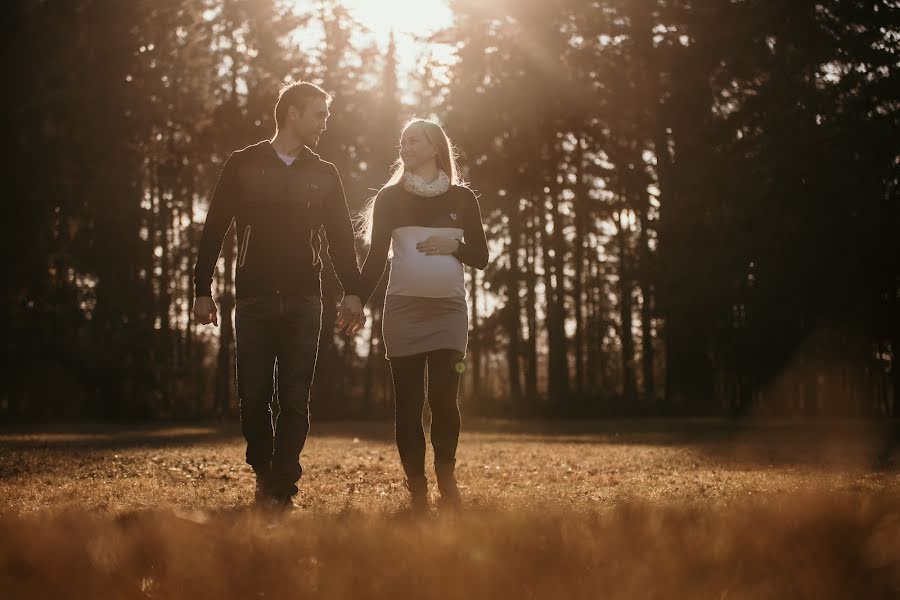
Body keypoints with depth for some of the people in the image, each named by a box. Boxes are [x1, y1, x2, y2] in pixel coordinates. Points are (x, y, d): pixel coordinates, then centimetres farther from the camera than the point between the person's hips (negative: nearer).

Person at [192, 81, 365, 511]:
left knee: (295, 402, -4)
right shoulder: (243, 165, 4)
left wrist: (352, 292, -5)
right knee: (254, 398, -3)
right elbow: (214, 231, 4)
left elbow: (341, 238, 8)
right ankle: (263, 473, 21)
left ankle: (281, 490, 0)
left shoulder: (324, 174, 12)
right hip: (254, 301, -2)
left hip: (303, 302, 2)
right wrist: (202, 290, -1)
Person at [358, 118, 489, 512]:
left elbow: (481, 257, 9)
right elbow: (376, 258, 4)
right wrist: (357, 302, -7)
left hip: (449, 310, 0)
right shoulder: (390, 198, 7)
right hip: (402, 310, 0)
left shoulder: (461, 198, 8)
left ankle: (446, 474, 11)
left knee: (443, 395, -9)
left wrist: (454, 247, -11)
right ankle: (416, 488, 3)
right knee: (408, 401, -2)